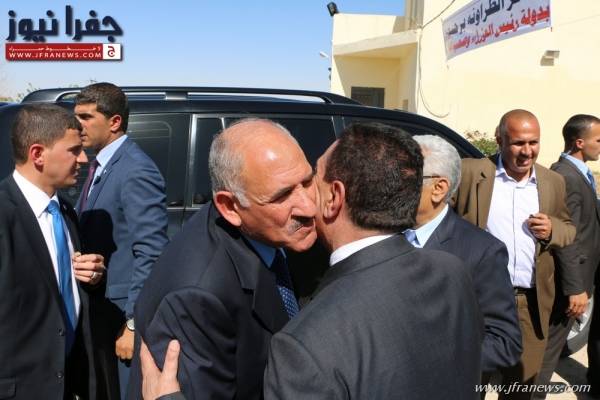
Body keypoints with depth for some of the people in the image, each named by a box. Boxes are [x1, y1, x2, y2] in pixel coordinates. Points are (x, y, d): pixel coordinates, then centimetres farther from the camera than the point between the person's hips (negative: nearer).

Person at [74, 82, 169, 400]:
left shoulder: (136, 171, -21)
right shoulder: (99, 165, 8)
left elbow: (151, 254, -23)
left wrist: (134, 324, -21)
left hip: (122, 312, -9)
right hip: (98, 306, 9)